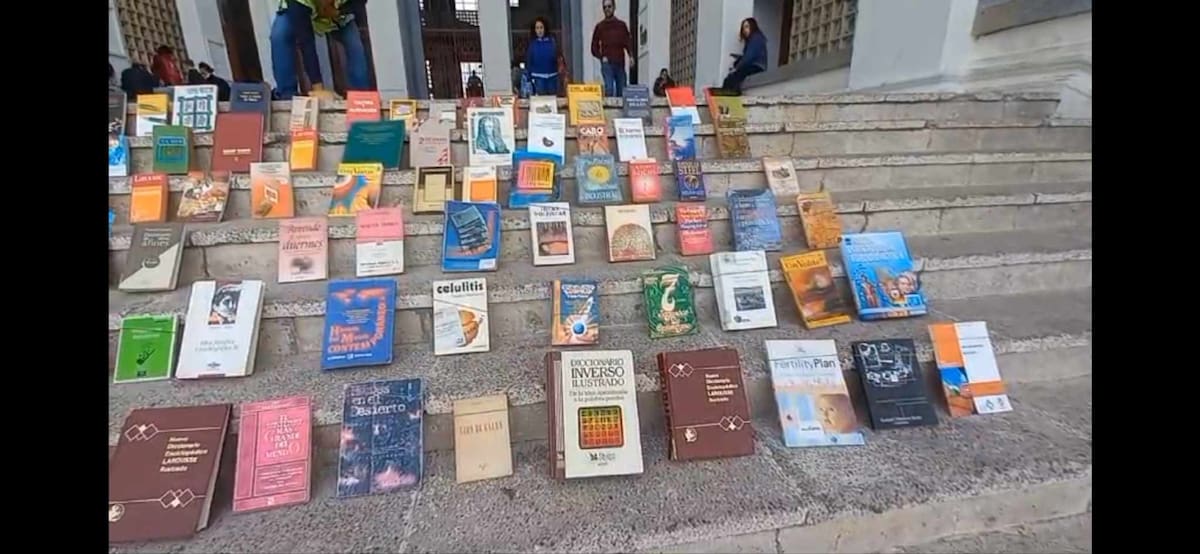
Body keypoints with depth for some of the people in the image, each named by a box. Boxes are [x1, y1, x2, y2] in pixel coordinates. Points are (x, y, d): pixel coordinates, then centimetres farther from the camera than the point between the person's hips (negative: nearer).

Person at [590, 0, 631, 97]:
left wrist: (631, 56, -8)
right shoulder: (599, 26, 9)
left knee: (621, 91, 4)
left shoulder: (622, 25, 14)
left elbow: (628, 42, 9)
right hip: (607, 63, -2)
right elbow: (594, 47, 9)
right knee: (609, 88, -16)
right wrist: (602, 57, -7)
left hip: (620, 63, 2)